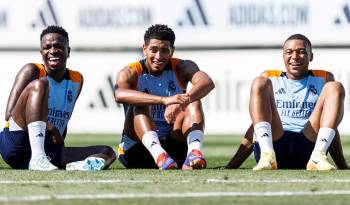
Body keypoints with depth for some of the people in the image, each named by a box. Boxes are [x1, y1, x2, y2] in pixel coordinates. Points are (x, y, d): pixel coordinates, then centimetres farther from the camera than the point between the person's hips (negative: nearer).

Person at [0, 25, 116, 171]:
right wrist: (51, 129, -18)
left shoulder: (77, 81, 16)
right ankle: (37, 158, -43)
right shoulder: (32, 71, -1)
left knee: (107, 153, -5)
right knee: (39, 84, -26)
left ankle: (74, 165, -41)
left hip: (48, 148, 6)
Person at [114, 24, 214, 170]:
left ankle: (194, 151, -45)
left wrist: (181, 101, -44)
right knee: (140, 105, -26)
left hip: (175, 147, 2)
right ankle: (158, 154, -52)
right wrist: (164, 100, -45)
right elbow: (120, 95, -31)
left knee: (193, 101, -17)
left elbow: (207, 83, -22)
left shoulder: (182, 68, 1)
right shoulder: (130, 73, -5)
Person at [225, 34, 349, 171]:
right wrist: (230, 168, 11)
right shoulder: (269, 77, 23)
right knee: (260, 83, -16)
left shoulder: (323, 79, 23)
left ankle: (318, 157, -35)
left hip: (309, 147, 0)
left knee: (335, 87, -13)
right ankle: (267, 156, -39)